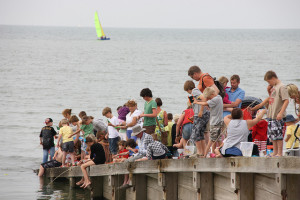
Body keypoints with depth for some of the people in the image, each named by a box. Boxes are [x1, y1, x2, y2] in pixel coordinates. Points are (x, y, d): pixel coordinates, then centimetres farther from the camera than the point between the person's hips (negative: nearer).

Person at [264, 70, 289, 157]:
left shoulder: (282, 87, -11)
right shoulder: (273, 87, 16)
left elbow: (286, 101, -18)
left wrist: (281, 113, -22)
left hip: (278, 117, -9)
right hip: (271, 116, 9)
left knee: (278, 135, -8)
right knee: (272, 135, 12)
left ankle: (279, 153, -3)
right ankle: (274, 152, 20)